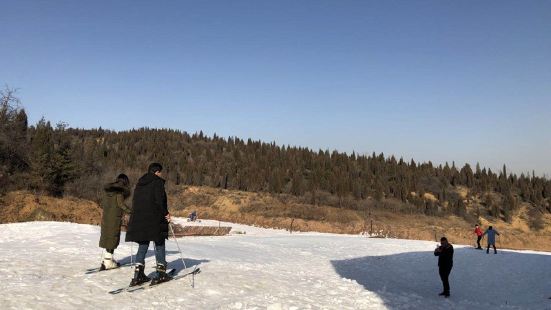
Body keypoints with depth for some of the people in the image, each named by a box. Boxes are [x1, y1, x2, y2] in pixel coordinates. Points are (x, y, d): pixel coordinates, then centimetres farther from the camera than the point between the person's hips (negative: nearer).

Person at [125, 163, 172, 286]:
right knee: (159, 245, 4)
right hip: (155, 219, -7)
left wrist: (139, 214, 17)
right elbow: (159, 200, -16)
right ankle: (161, 273, 5)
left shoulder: (140, 183, 16)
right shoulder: (158, 182, -8)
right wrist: (166, 213, -6)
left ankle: (138, 275, 6)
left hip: (139, 219, 7)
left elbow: (135, 201, 15)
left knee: (143, 245, 11)